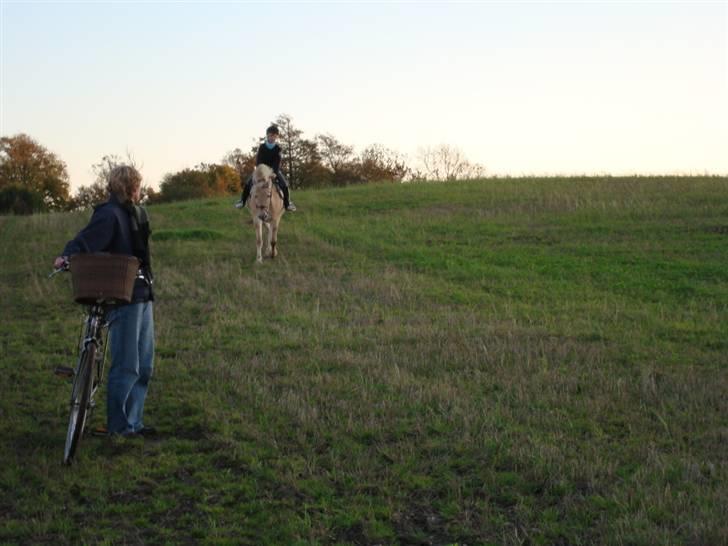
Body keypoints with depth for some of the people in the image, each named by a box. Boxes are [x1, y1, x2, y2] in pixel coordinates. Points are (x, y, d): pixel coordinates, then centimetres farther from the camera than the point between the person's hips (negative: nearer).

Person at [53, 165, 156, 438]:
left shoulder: (136, 213, 13)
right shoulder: (109, 215, -13)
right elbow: (84, 241, -24)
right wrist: (67, 256, -42)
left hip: (142, 294, 9)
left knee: (144, 364, 14)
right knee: (126, 365, -5)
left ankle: (133, 422, 24)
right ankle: (118, 425, 7)